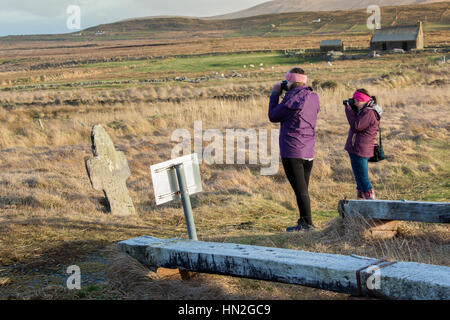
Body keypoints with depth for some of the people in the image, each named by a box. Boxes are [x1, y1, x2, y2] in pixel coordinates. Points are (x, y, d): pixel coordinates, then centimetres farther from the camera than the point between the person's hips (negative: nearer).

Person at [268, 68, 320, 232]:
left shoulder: (291, 99, -15)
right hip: (309, 152, 8)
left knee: (300, 189, -6)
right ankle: (304, 221, 21)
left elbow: (273, 116, -3)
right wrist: (289, 92, 16)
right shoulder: (313, 97, 7)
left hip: (292, 152, -8)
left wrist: (275, 94, 8)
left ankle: (307, 223, -5)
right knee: (303, 189, 15)